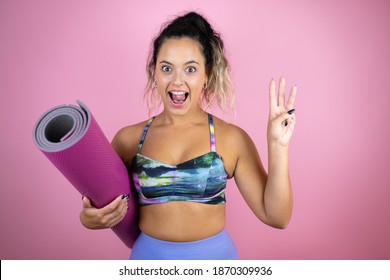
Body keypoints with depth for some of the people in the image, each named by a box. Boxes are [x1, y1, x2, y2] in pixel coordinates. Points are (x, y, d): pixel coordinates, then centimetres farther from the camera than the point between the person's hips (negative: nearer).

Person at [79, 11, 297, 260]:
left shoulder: (231, 138, -10)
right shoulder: (129, 139, -7)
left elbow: (276, 217, -10)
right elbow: (107, 206, 5)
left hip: (215, 255, -1)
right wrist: (90, 219, -17)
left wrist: (278, 147, -20)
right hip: (149, 254, 1)